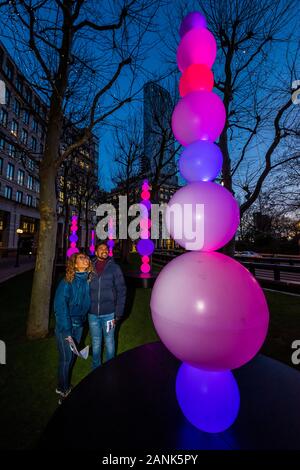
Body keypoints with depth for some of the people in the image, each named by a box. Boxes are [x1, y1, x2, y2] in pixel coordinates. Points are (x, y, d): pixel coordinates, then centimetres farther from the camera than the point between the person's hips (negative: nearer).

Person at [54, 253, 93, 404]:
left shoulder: (88, 280, -7)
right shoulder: (67, 282, -21)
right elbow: (60, 307, -20)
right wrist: (66, 331, -20)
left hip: (79, 323, 5)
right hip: (65, 324, -5)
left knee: (73, 355, 18)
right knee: (66, 357, 5)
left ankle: (65, 385, 41)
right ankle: (63, 390, 31)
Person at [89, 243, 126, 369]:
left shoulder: (114, 268, -7)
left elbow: (121, 291, -6)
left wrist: (118, 313, -9)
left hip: (109, 313, -1)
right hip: (92, 314, 2)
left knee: (109, 342, 16)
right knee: (95, 342, 20)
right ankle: (96, 367, 44)